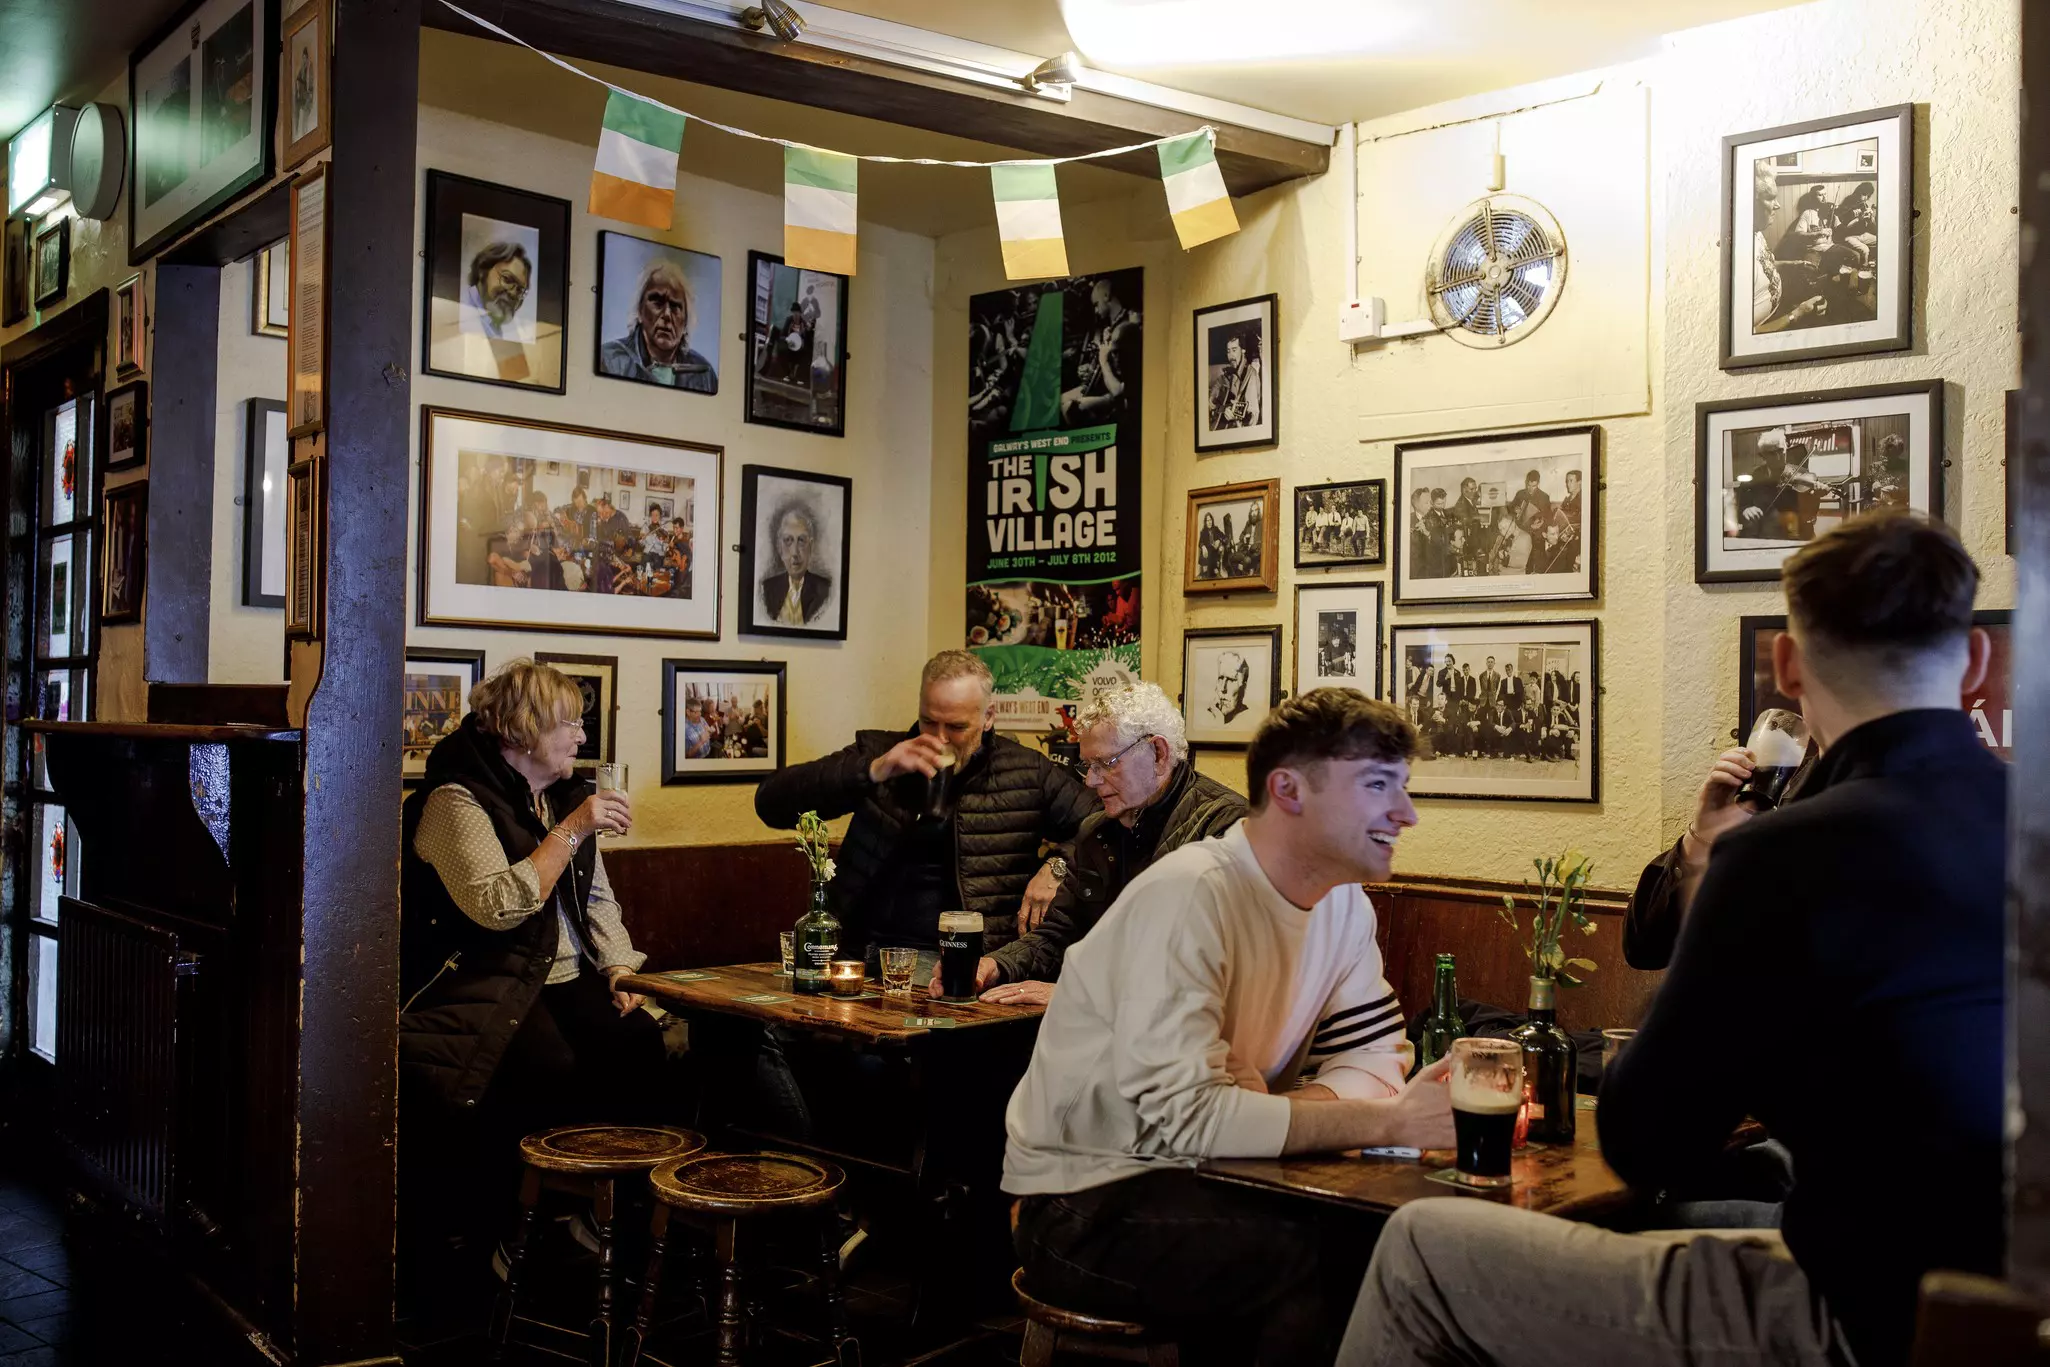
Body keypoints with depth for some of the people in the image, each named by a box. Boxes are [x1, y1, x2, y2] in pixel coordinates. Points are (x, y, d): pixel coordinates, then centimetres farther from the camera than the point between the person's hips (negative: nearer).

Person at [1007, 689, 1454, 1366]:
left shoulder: (1345, 903, 4)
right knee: (1307, 1261, -29)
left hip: (1205, 1178, 7)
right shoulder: (1190, 897, -22)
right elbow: (1187, 1117, -27)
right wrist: (1394, 1120, -25)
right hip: (1083, 1205, -7)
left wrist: (1268, 1105, -21)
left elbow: (1374, 1058, -1)